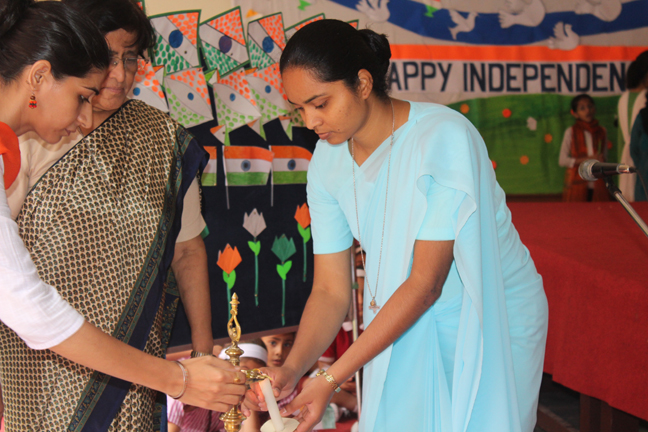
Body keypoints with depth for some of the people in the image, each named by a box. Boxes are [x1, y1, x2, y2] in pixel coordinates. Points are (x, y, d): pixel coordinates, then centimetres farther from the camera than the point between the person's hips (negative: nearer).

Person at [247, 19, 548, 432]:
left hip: (493, 317, -4)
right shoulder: (327, 162, -7)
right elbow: (331, 290, -6)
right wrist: (291, 369, -24)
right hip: (408, 323, 5)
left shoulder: (445, 137, -27)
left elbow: (426, 282, -27)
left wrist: (332, 378, -29)